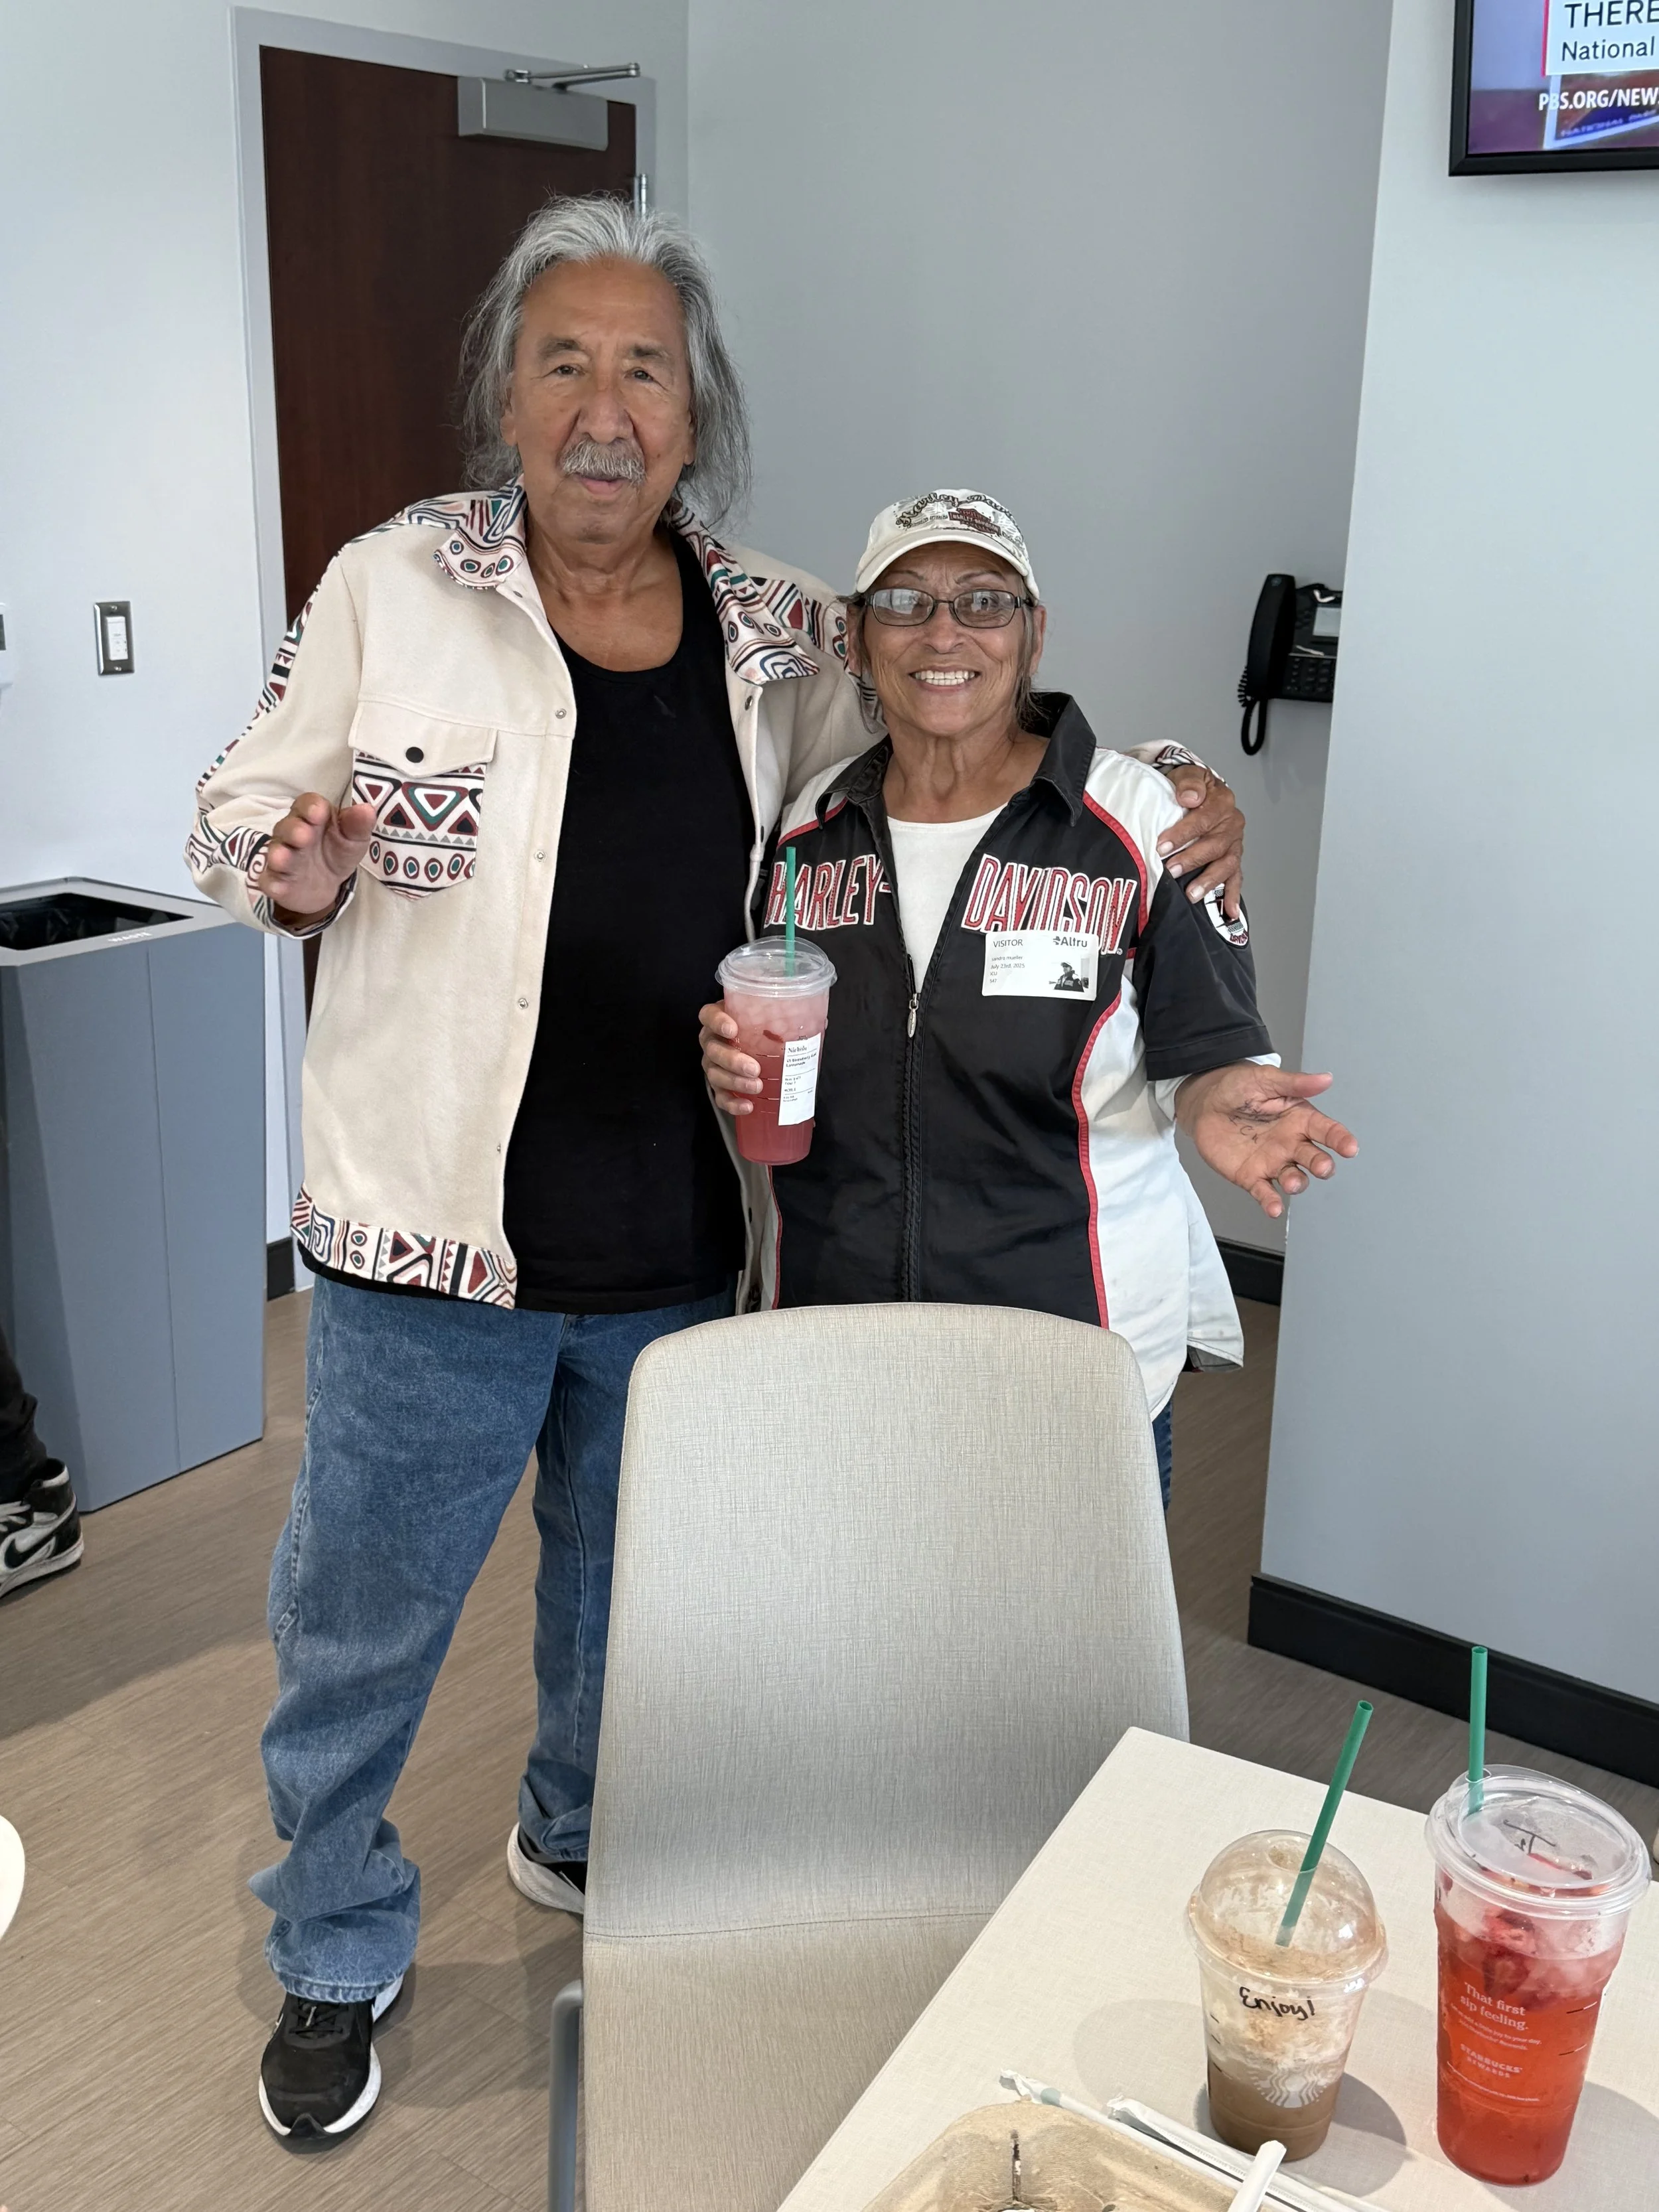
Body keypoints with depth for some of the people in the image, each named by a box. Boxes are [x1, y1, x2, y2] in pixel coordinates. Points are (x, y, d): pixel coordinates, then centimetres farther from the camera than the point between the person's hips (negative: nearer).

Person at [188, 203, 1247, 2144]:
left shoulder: (781, 635, 1)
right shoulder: (393, 587, -6)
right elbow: (238, 811, 1)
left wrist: (1160, 824, -3)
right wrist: (293, 870, -23)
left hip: (683, 1241, 3)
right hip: (436, 1235, -2)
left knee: (632, 1584, 24)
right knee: (362, 1621, 12)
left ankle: (582, 1835, 53)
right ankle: (336, 1959, 38)